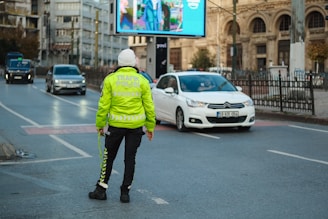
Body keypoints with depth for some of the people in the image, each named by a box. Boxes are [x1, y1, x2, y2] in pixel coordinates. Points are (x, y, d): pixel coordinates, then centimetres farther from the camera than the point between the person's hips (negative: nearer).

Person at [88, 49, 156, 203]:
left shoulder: (110, 79, -3)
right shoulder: (142, 80, -1)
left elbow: (104, 105, -5)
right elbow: (149, 106, 0)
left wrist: (100, 124, 4)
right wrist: (150, 127, 7)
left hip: (116, 125, -1)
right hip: (136, 126, 1)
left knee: (109, 157, 12)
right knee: (130, 158, 9)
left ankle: (101, 189, 18)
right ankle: (125, 192, 12)